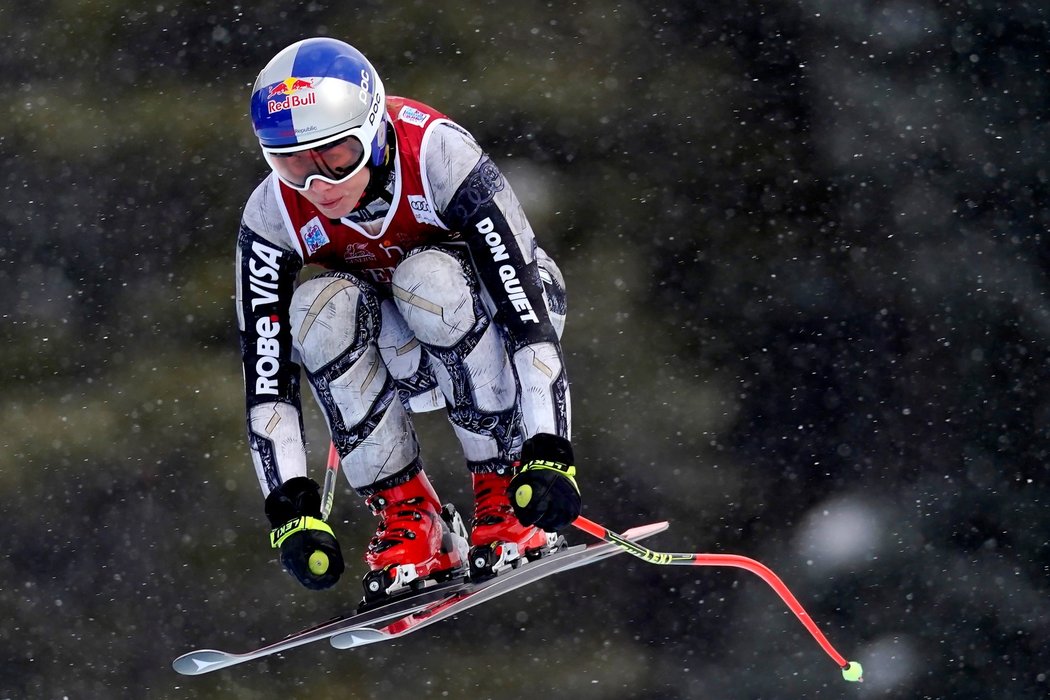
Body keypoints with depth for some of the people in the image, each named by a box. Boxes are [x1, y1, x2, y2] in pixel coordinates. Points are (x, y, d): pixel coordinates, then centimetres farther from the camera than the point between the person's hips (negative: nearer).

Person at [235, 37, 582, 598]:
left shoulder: (437, 157, -32)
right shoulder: (273, 218, -23)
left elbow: (530, 316, -34)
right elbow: (266, 381, -21)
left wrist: (549, 456, -42)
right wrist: (291, 510, -31)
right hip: (401, 361, 2)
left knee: (427, 279, -34)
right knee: (321, 305, -30)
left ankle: (503, 488, -21)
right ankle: (406, 514, -20)